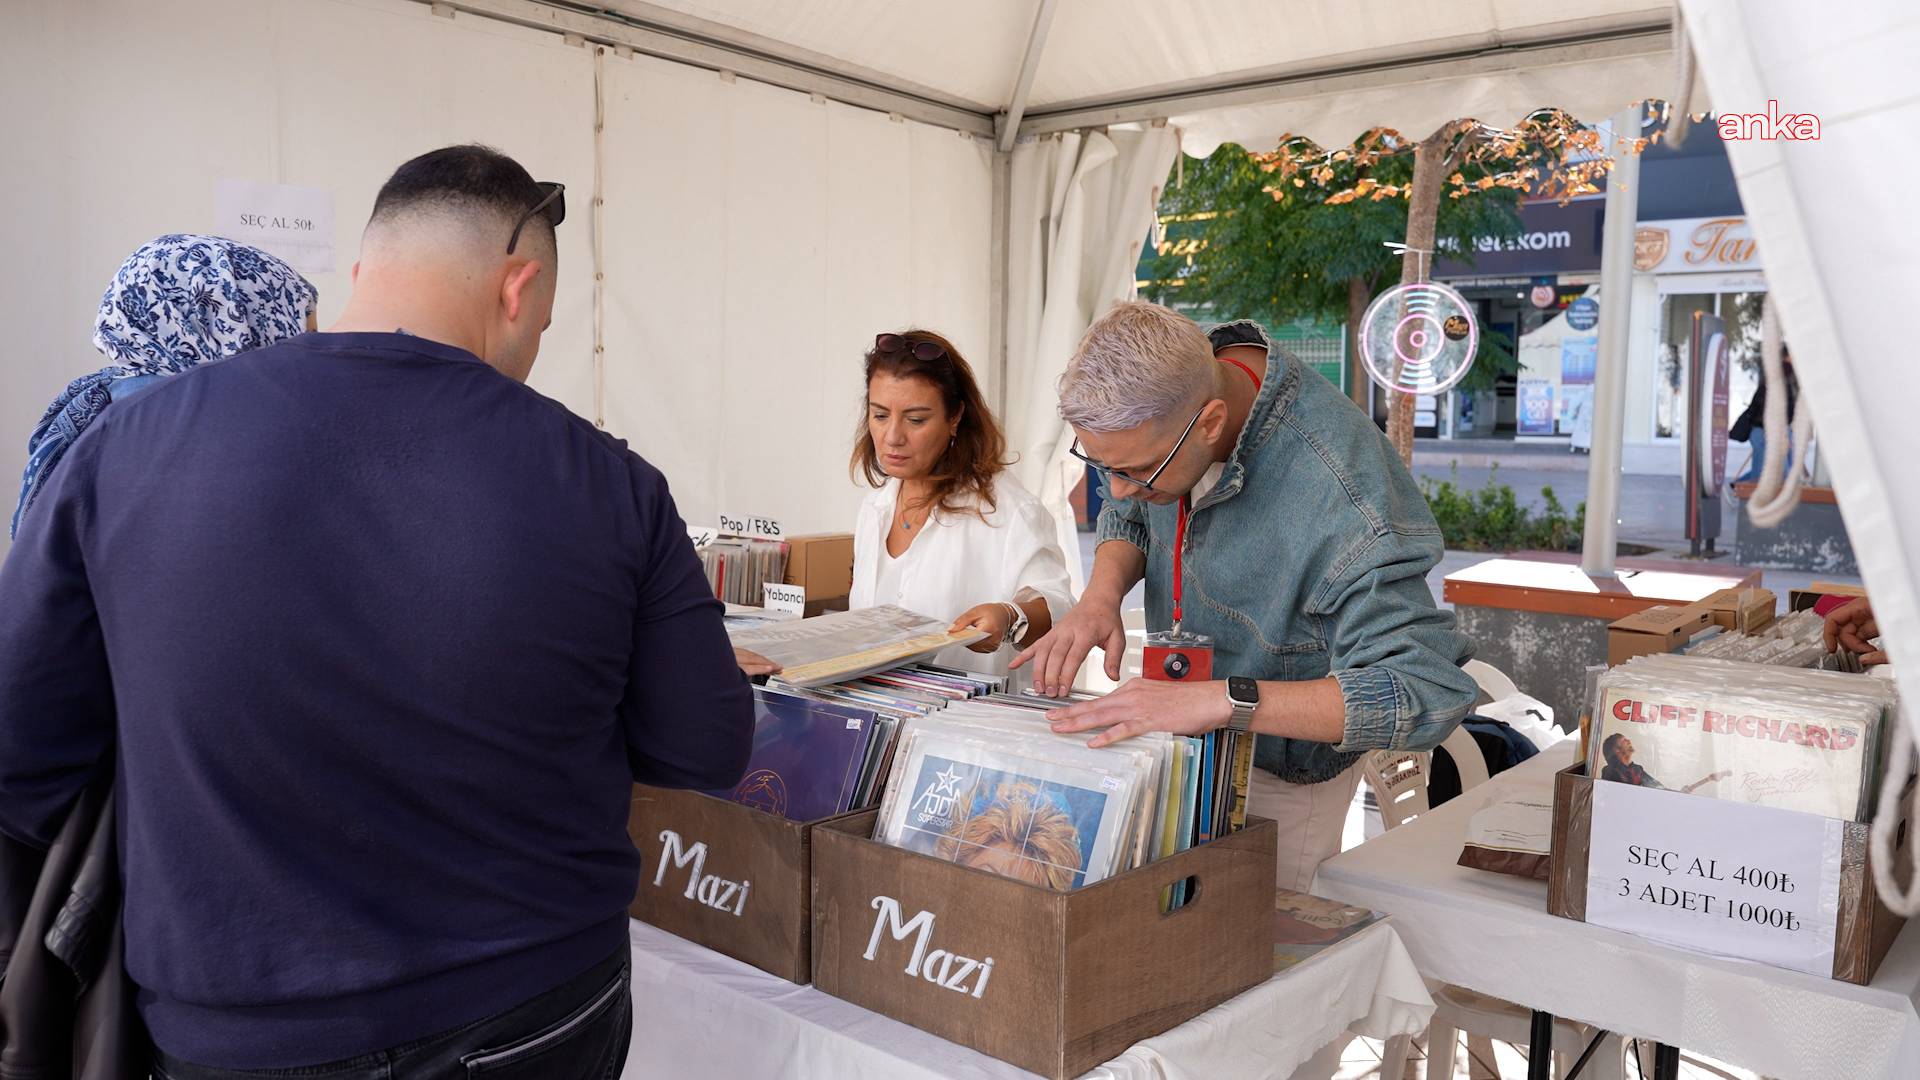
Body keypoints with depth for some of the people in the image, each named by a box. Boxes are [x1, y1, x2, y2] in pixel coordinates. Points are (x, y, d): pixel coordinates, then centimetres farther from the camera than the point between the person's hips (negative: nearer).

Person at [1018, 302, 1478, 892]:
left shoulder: (1340, 502, -39)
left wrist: (1223, 700, -49)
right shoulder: (1158, 405, -16)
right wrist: (1101, 595, -19)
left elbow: (1425, 694, -41)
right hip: (1183, 733, 6)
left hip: (1282, 770, -6)